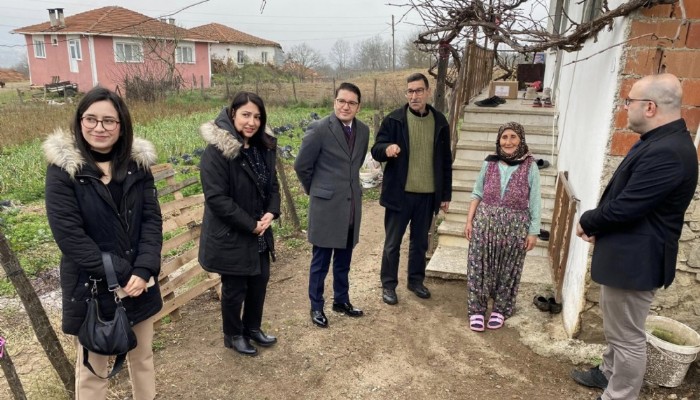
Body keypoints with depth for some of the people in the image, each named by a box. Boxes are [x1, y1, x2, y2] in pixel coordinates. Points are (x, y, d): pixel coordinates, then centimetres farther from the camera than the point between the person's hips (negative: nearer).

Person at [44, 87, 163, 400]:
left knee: (143, 357, 21)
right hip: (91, 288, -3)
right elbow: (69, 236, -16)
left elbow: (152, 219, -4)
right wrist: (122, 274, -18)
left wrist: (144, 270, -17)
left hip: (139, 283, 4)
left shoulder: (138, 163, -1)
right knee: (92, 369, 15)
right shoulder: (62, 168, -11)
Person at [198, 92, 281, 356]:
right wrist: (250, 225, -20)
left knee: (260, 280, 18)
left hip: (259, 233, 7)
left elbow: (272, 184, 11)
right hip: (230, 235, -7)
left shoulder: (264, 147, 3)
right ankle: (233, 335, 33)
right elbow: (216, 198, -23)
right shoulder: (217, 151, -20)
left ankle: (252, 327, 40)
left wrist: (271, 213, -8)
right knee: (235, 288, 10)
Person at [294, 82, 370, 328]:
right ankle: (316, 306, 24)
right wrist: (316, 190, 6)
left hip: (352, 205, 5)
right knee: (321, 262, 7)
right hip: (326, 206, -5)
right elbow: (301, 165, -5)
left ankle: (341, 300, 35)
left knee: (344, 260, 18)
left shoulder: (363, 130, 4)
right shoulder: (319, 129, -14)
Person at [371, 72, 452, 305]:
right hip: (400, 193, -2)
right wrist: (386, 149, -31)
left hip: (428, 195, 3)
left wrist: (446, 194, 7)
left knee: (420, 242, 16)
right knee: (392, 243, 7)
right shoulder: (394, 119, -6)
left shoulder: (440, 122, 3)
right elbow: (376, 151, -6)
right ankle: (388, 285, 22)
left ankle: (416, 281, 33)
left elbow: (445, 160, 7)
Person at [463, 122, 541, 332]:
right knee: (480, 267, 3)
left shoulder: (530, 166, -2)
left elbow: (534, 201, -1)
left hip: (515, 227, -1)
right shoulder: (489, 163, 4)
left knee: (508, 270, 9)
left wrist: (533, 231, -4)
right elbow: (477, 194, 8)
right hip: (485, 222, 2)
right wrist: (469, 221, 2)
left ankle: (500, 310, 27)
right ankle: (477, 310, 16)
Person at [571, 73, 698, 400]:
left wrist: (587, 222, -8)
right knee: (616, 328, 27)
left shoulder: (666, 152, -27)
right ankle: (608, 373, 46)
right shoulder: (659, 141, 8)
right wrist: (597, 224, 1)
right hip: (625, 254, 11)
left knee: (628, 336, 7)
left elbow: (623, 208, -27)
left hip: (634, 260, -11)